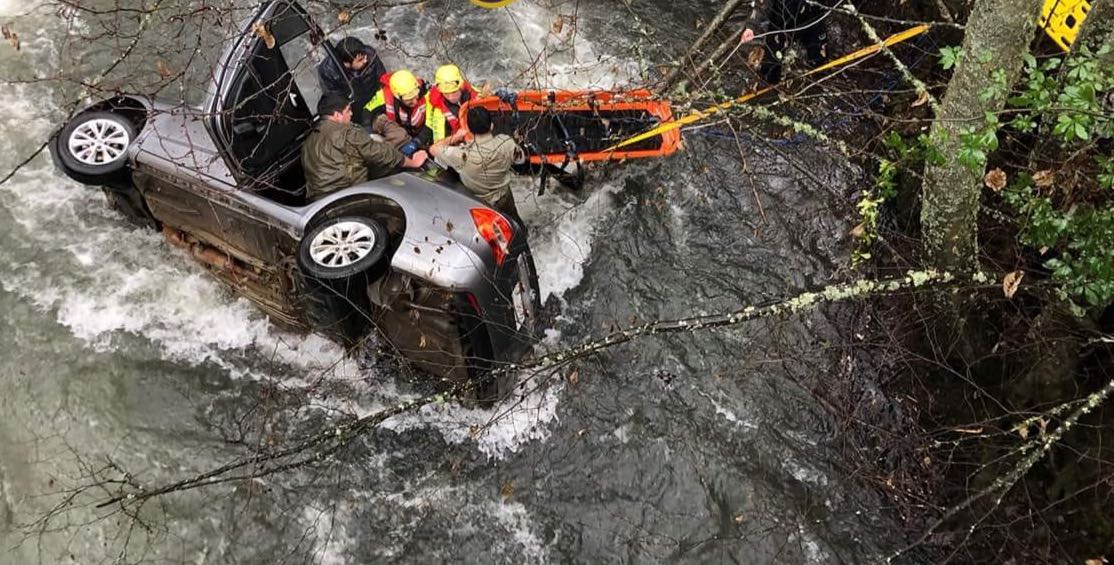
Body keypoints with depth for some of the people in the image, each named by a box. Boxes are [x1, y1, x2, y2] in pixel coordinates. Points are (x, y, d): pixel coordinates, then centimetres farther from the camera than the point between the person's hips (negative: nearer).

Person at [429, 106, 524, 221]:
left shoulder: (464, 155, -36)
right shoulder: (506, 143, -28)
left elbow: (433, 149, -20)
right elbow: (521, 158, -5)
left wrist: (455, 137, -7)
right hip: (504, 201, 3)